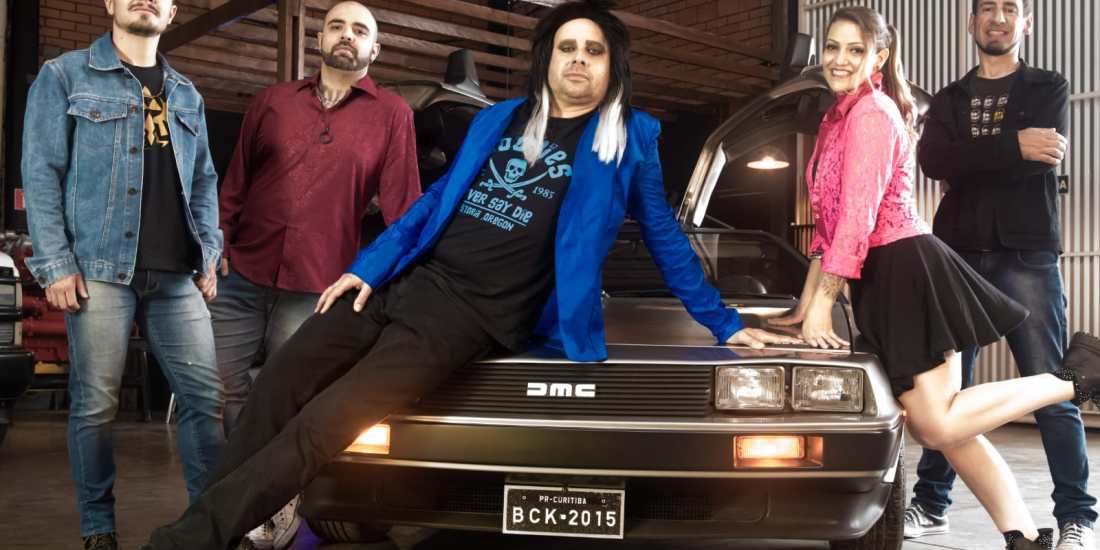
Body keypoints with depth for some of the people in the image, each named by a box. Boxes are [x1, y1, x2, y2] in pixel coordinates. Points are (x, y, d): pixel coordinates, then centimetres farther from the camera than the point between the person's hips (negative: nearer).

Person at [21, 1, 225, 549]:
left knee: (208, 395, 0)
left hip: (176, 276, 4)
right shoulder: (65, 75, 6)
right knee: (95, 404, 0)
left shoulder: (186, 95, 20)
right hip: (100, 267, -4)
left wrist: (208, 255, 9)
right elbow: (41, 173, -1)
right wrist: (55, 263, -9)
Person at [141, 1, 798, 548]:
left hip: (474, 315, -5)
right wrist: (368, 267, 7)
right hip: (405, 279, 6)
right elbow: (437, 200, 17)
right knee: (279, 384, -8)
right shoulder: (498, 119, 17)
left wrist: (725, 324, 16)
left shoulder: (629, 138, 6)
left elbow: (665, 239, 13)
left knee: (320, 426, -18)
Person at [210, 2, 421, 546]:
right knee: (220, 390, 4)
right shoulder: (274, 99, 11)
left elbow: (402, 205, -1)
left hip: (315, 290, -3)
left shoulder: (391, 114, 3)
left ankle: (277, 502, 25)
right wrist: (216, 244, 3)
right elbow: (235, 180, 13)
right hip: (241, 277, 3)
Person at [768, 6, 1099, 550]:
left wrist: (822, 304, -18)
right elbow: (829, 218, 20)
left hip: (906, 270, -9)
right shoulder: (838, 118, 20)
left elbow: (859, 215, -17)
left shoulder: (872, 110, -9)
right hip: (882, 281, 9)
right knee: (938, 426, 6)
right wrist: (804, 305, 17)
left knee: (938, 425, -11)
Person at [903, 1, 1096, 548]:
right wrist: (1014, 145, -15)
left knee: (1053, 393, -3)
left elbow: (1047, 156, -10)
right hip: (959, 257, 3)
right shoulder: (949, 99, 16)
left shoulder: (1049, 89, 11)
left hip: (1028, 257, -2)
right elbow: (932, 161, -5)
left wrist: (969, 159, -9)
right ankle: (931, 504, 15)